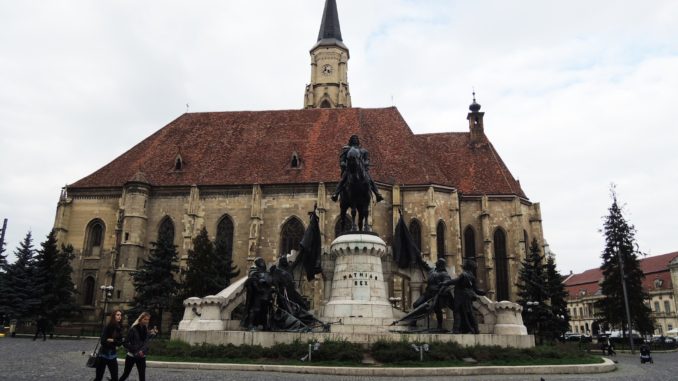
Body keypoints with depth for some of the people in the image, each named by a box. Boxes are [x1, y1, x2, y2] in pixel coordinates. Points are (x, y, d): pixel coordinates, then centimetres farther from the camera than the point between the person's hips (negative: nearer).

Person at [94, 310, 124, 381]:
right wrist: (114, 345, -11)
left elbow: (120, 342, -1)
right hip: (103, 355, -4)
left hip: (112, 356, 5)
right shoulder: (108, 327, -14)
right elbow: (103, 341, -20)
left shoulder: (119, 328, 1)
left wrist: (112, 340, -17)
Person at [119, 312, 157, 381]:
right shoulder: (133, 329, -13)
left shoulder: (146, 330, 3)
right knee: (125, 374, 11)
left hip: (141, 357, 4)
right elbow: (126, 343, -14)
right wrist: (135, 350, -19)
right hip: (131, 356, -4)